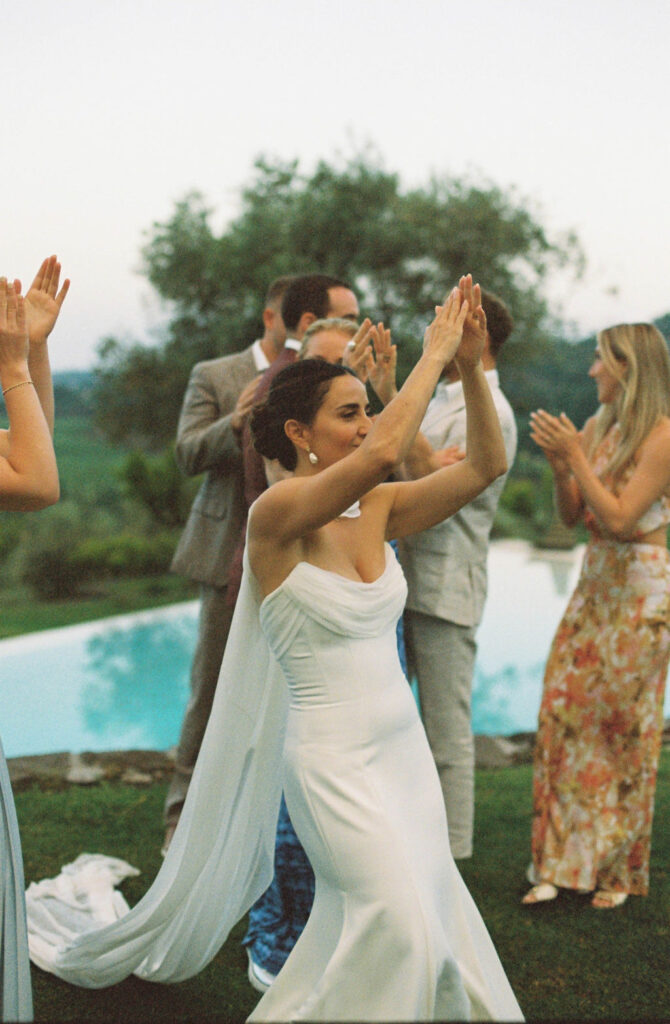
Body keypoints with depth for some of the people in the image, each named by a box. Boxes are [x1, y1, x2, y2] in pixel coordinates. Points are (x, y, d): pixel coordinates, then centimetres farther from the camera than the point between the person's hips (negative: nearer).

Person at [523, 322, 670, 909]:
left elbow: (620, 518, -20)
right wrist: (558, 464, -5)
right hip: (594, 585, 7)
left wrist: (575, 456, -18)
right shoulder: (598, 429, 8)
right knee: (565, 712, 3)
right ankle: (566, 863, 12)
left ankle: (619, 870, 16)